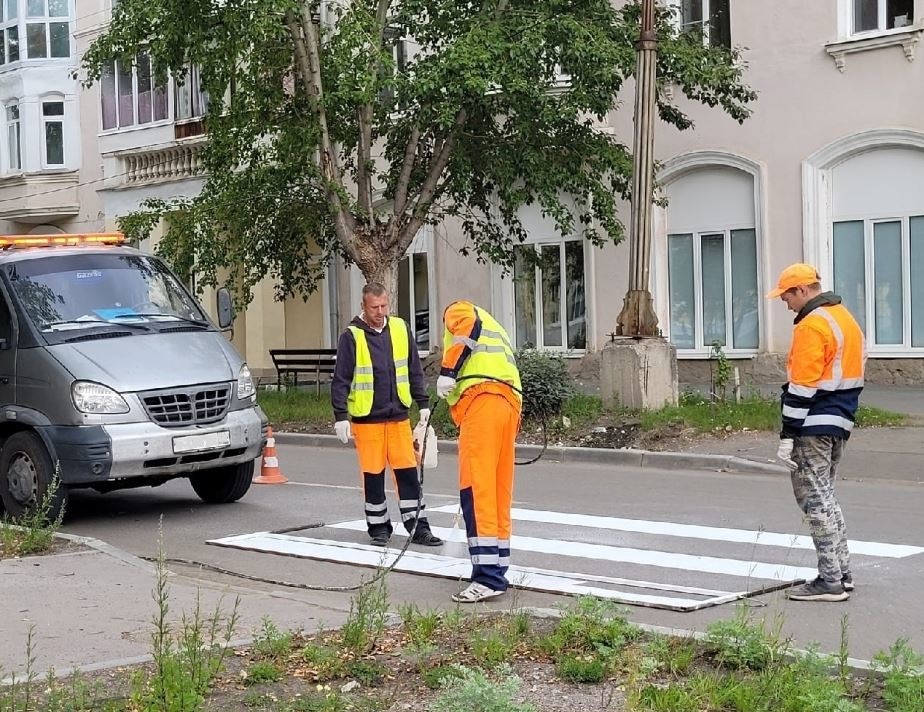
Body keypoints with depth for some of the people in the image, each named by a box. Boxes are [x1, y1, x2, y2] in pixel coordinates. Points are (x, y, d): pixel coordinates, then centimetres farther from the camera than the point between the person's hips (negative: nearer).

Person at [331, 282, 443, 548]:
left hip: (399, 416, 3)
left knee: (408, 472, 2)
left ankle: (418, 526, 9)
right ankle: (379, 528, 15)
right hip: (366, 419, -3)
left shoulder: (400, 329, 4)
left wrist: (423, 403, 10)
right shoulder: (352, 337, -7)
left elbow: (414, 370, 13)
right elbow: (341, 380, -5)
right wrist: (340, 416, -9)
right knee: (373, 475, 3)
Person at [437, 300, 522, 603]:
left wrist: (447, 371, -9)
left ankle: (488, 577, -20)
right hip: (511, 402, 8)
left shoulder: (457, 311, 19)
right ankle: (498, 567, 19)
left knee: (476, 488, -12)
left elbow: (468, 327, -7)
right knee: (499, 490, 14)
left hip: (482, 398, -8)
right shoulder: (497, 333, 39)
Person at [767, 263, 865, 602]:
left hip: (814, 426, -10)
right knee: (824, 496, 18)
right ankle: (841, 572, 21)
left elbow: (803, 386, -19)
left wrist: (788, 435, -17)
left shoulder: (811, 326, -16)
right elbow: (853, 374, 19)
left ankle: (830, 581, -4)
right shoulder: (846, 319, 15)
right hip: (840, 422, 10)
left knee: (814, 499, -5)